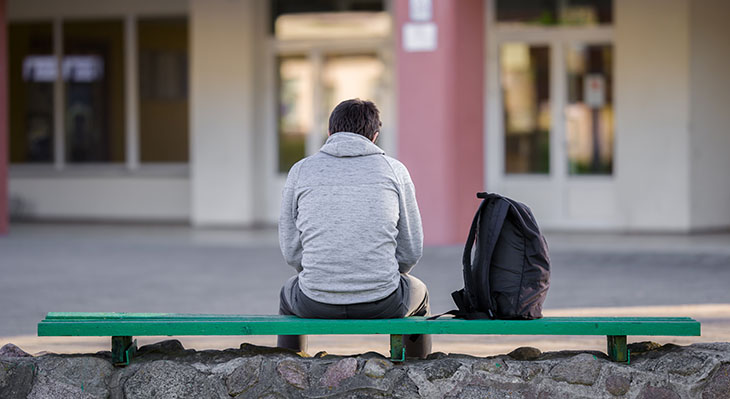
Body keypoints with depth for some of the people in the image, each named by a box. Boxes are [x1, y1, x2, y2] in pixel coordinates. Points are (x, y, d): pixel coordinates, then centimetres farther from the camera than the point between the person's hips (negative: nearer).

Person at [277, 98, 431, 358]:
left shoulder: (301, 171, 4)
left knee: (289, 295, 38)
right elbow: (411, 250, 6)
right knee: (418, 293, 36)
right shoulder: (394, 170, 4)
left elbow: (291, 249, 7)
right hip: (381, 303, 0)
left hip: (316, 304, 1)